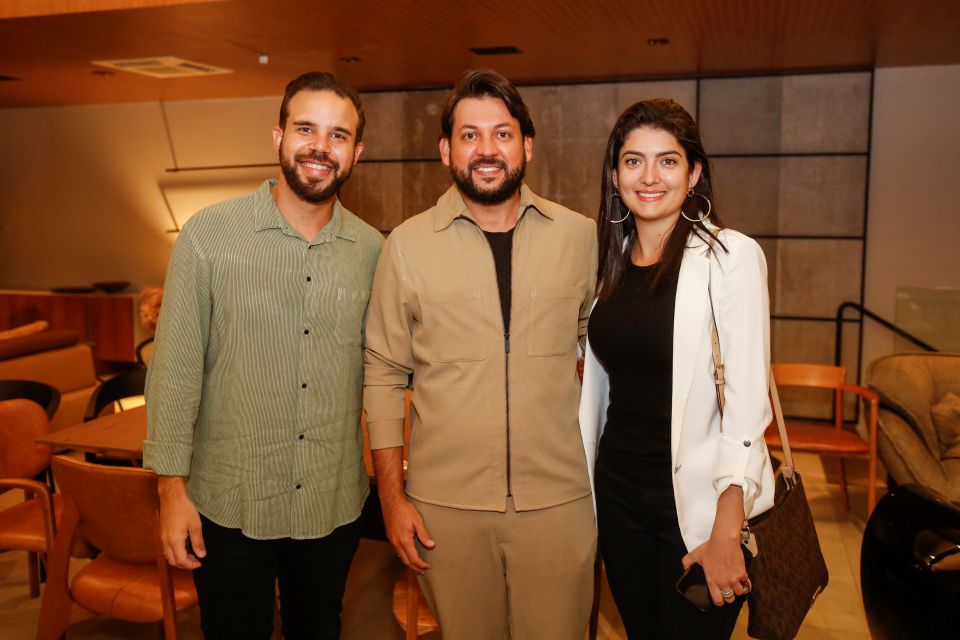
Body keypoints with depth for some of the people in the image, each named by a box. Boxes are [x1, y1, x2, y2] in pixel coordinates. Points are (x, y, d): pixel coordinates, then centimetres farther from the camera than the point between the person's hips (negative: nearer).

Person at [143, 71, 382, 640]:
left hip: (335, 503, 3)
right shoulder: (209, 235, -10)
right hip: (229, 505, -2)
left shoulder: (371, 249, -2)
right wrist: (172, 487, -7)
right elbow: (176, 367, -8)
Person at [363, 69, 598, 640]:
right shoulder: (407, 246, -3)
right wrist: (392, 495, -1)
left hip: (560, 498, 1)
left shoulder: (579, 236, 0)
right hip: (446, 505, 0)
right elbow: (383, 375, 1)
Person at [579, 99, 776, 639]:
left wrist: (726, 533, -19)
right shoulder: (610, 260, 5)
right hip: (618, 494, 5)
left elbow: (747, 399, -16)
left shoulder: (731, 256, -12)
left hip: (698, 503, -5)